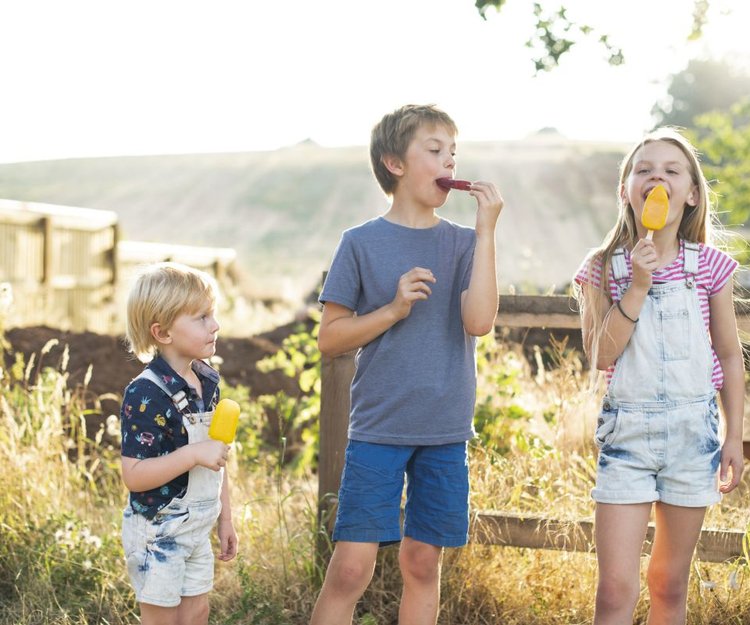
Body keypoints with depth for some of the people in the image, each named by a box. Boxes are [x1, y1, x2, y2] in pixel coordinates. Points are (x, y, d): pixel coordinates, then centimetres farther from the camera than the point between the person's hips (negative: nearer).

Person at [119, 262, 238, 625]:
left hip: (197, 529, 8)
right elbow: (133, 476, -26)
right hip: (157, 532, -7)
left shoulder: (208, 381, 3)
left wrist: (225, 517, 15)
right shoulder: (146, 394, -22)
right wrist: (193, 453, -32)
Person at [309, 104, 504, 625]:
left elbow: (479, 321, -12)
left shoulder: (463, 244, 5)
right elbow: (330, 339, -1)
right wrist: (394, 308, -15)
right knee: (351, 568, -6)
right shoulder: (362, 243, -1)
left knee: (423, 563, 11)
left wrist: (486, 231, -13)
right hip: (378, 428, -2)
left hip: (445, 433, 3)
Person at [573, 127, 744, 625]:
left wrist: (734, 436, 4)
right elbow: (601, 357, -11)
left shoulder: (710, 267, -1)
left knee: (670, 585, 12)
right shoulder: (605, 269, -3)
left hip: (693, 429, 1)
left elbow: (730, 356, 6)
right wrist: (637, 288, -18)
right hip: (627, 428, -1)